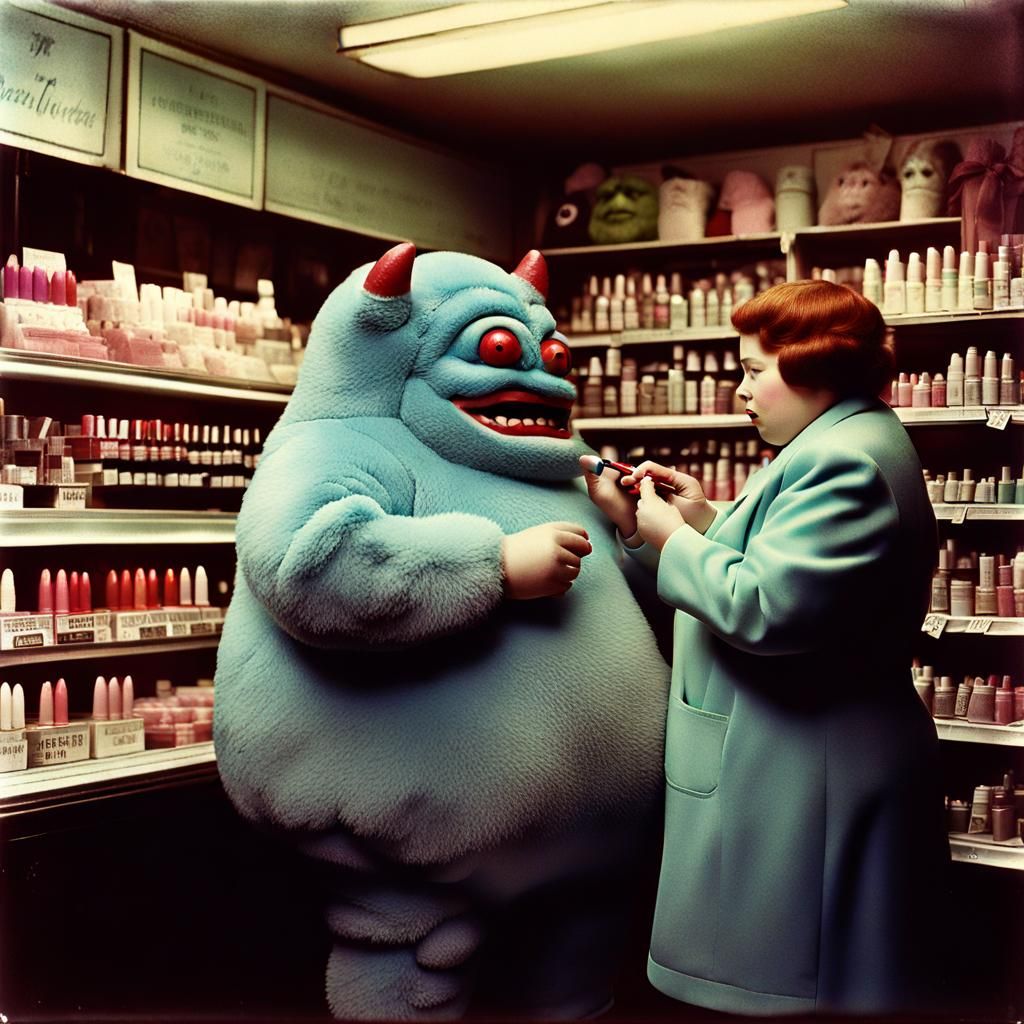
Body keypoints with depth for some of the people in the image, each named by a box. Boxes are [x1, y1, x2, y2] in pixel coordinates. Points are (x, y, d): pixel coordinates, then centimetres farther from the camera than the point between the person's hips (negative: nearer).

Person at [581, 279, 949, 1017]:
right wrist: (707, 526, 5)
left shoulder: (845, 461, -18)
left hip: (809, 791, -11)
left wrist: (673, 538, -11)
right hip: (798, 773, 11)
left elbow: (765, 609, -26)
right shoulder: (845, 446, 16)